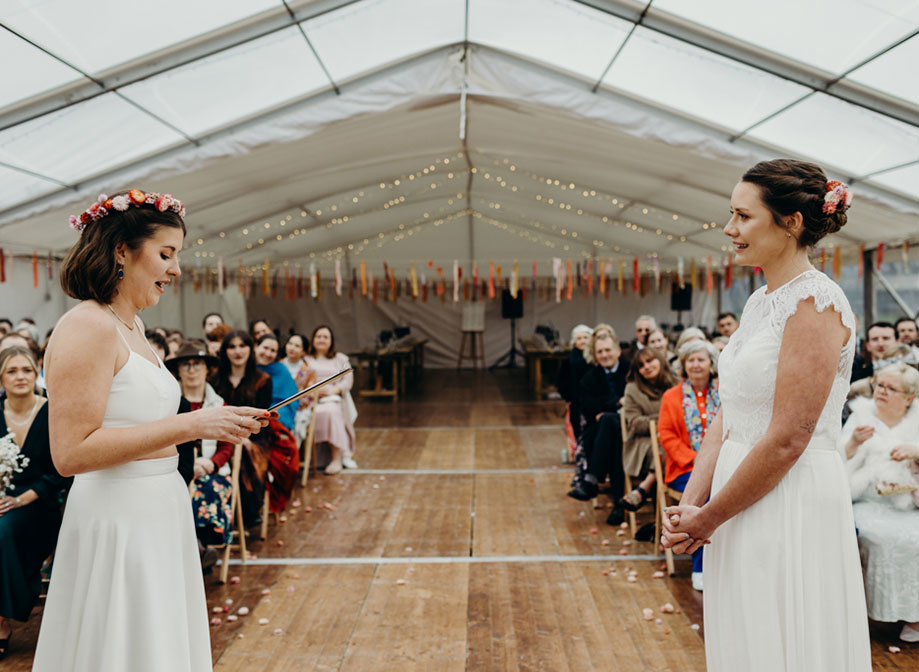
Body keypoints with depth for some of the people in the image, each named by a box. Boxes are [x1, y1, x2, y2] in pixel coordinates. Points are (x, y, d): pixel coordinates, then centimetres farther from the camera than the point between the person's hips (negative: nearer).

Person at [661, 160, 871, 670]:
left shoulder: (816, 302, -16)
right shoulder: (760, 302, 11)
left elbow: (786, 441, -21)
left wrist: (707, 518, -13)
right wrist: (690, 505, 0)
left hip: (793, 509, -8)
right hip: (744, 509, 8)